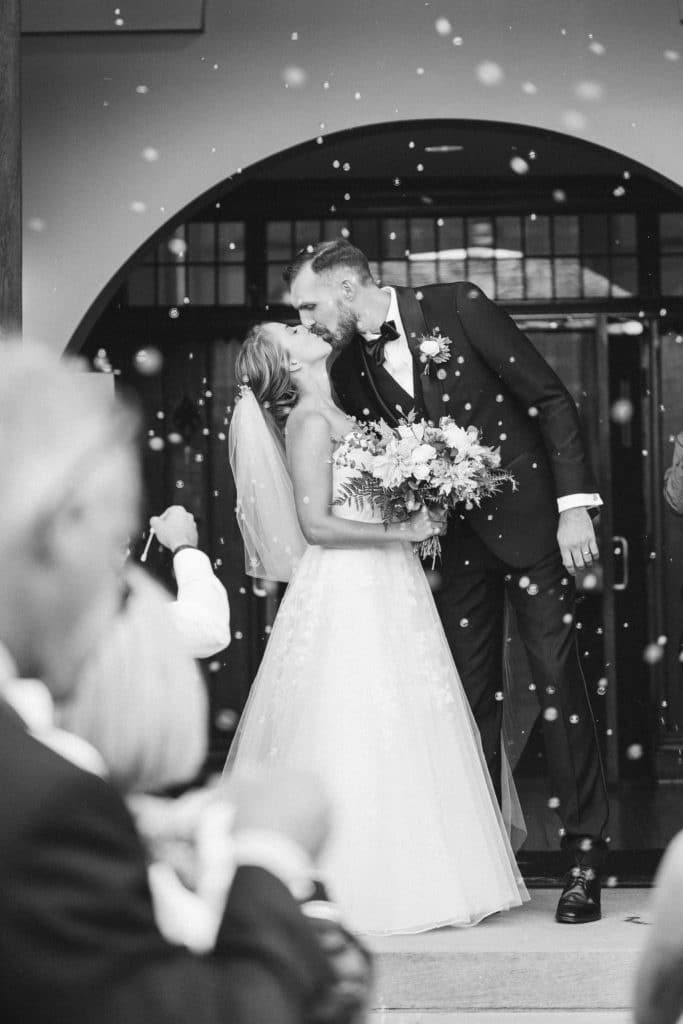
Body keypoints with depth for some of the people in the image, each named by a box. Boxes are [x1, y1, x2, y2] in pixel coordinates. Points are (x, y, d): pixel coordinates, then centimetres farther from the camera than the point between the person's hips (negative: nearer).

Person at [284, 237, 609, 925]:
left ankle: (585, 860, 1)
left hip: (528, 518, -5)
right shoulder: (351, 369, 3)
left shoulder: (457, 307, -11)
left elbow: (550, 398, -10)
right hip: (455, 538, 5)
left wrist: (574, 504, -16)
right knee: (470, 698, 5)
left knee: (558, 686, -5)